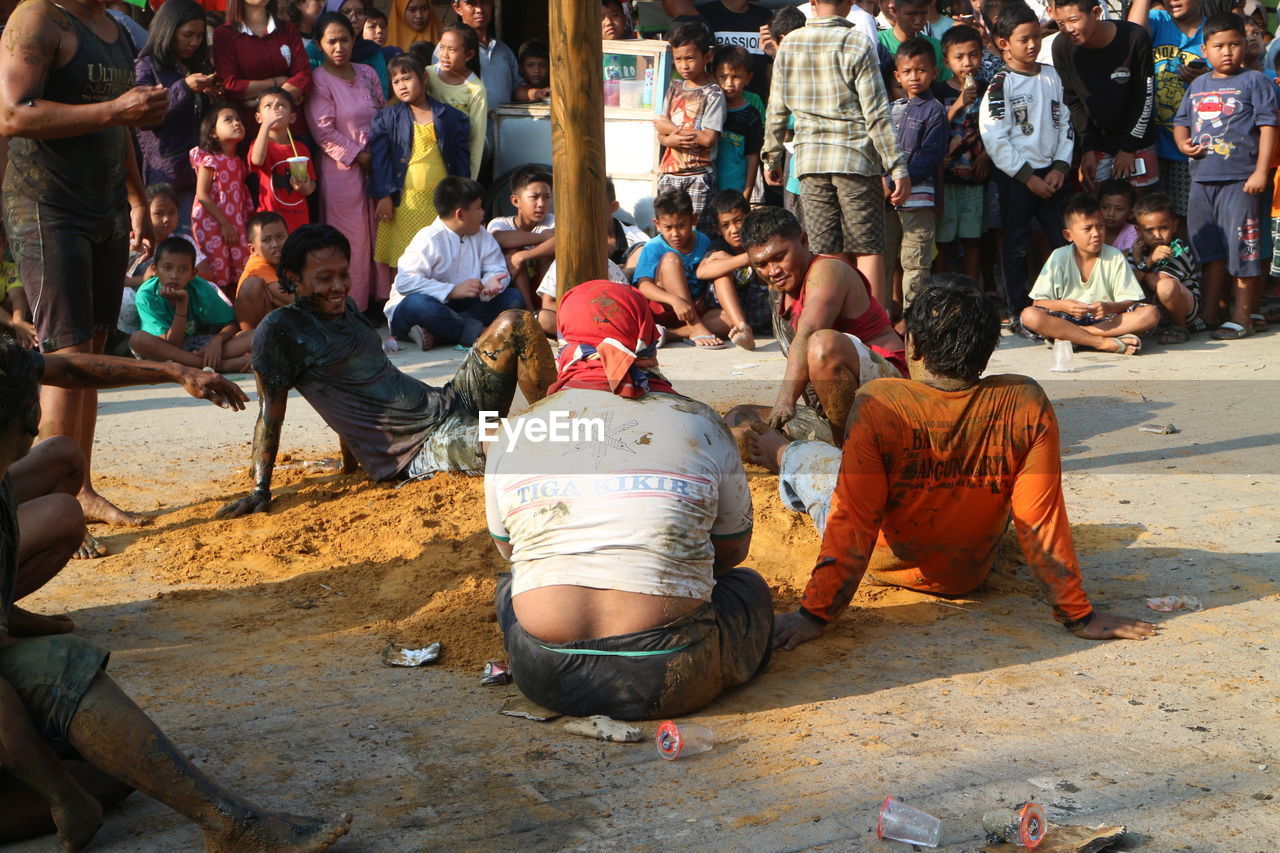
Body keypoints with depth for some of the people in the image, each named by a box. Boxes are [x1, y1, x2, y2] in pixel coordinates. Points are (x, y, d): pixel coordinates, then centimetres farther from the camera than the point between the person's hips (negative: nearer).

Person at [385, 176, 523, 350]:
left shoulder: (482, 237, 6)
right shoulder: (429, 239, -16)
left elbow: (497, 269, 2)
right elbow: (405, 282, -27)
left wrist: (491, 281, -25)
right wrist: (453, 290, -33)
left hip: (458, 307, 7)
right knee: (417, 303, -41)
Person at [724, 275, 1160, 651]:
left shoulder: (878, 405, -31)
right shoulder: (1026, 405, -25)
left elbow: (852, 525, -29)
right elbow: (1042, 523, -22)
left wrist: (814, 615, -22)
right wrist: (1079, 616, -12)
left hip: (887, 566, -1)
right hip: (969, 575, 2)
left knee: (807, 458, 25)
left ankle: (777, 453, 60)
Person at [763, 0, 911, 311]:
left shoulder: (789, 44, 7)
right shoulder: (856, 43, -5)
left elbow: (776, 110, 12)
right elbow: (877, 114, -8)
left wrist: (771, 157, 24)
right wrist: (898, 168, -6)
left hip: (809, 159, 4)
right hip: (855, 159, -3)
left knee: (826, 252, 6)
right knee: (868, 250, 1)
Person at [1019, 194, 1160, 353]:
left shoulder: (1115, 257, 1)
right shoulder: (1059, 257, 0)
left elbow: (1129, 301, -4)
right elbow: (1038, 302, -4)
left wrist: (1109, 308, -25)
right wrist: (1063, 305, -24)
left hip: (1106, 320, 1)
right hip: (1067, 318, -1)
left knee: (1151, 313, -25)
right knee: (1029, 315, -29)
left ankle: (1067, 336, -30)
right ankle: (1105, 343, -33)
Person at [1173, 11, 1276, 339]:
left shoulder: (1254, 82, -2)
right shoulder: (1197, 85, 15)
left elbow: (1267, 126, -6)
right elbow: (1181, 121, 23)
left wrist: (1261, 171, -13)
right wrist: (1183, 143, 1)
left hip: (1238, 179, -6)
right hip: (1201, 178, 6)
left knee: (1242, 248, -4)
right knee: (1208, 248, 11)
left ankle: (1242, 318, 3)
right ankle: (1208, 314, 20)